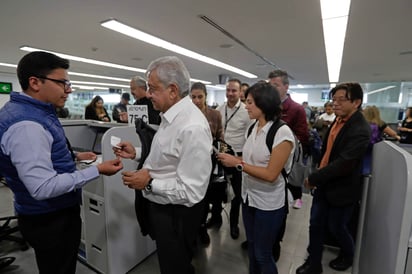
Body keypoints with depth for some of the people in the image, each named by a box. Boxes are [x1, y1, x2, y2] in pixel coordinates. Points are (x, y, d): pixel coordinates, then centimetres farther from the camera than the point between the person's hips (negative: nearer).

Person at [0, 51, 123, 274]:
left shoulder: (33, 112, 5)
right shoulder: (25, 124, -28)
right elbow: (43, 187, -31)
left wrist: (74, 157, 10)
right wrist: (97, 170, -26)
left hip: (54, 213, 10)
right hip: (50, 220, -9)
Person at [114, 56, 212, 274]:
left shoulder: (192, 127, -30)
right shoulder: (170, 115, 1)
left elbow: (191, 191, -28)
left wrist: (150, 183, -22)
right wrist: (136, 154, 5)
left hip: (176, 213, -9)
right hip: (161, 204, 9)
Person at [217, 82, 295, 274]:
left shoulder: (282, 132, -21)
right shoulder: (254, 127, 1)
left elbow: (270, 175, -23)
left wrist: (238, 163, -22)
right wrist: (231, 158, -6)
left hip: (268, 204, -6)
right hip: (249, 196, 7)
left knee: (263, 255, 13)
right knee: (251, 248, 24)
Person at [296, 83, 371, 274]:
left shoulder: (360, 130, -23)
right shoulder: (338, 119, 2)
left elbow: (343, 164, -28)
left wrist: (313, 178, -20)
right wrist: (317, 178, 9)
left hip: (341, 189, -7)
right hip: (324, 184, 7)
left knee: (336, 228, 14)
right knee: (315, 224, 12)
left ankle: (348, 255, 46)